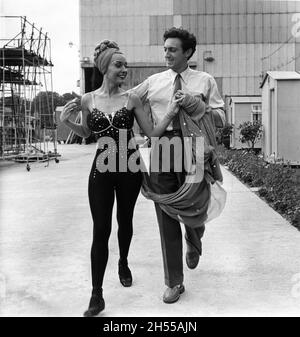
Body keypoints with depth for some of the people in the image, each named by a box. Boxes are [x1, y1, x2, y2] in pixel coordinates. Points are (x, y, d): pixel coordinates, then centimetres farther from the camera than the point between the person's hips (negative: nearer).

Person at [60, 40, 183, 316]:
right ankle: (97, 295, 3)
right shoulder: (87, 100, -2)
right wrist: (67, 121, -3)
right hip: (102, 168, -1)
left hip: (129, 167, 1)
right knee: (101, 229, -3)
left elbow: (152, 133, -1)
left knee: (125, 220, 16)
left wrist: (170, 114, -15)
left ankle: (123, 263, 46)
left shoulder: (131, 99, -3)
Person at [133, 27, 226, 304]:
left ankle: (193, 243, 42)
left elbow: (221, 118, 4)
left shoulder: (205, 81, 8)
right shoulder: (153, 82, 12)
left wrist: (195, 104, -10)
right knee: (166, 219, 5)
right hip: (162, 150, 2)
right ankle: (174, 283, 20)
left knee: (196, 212, 0)